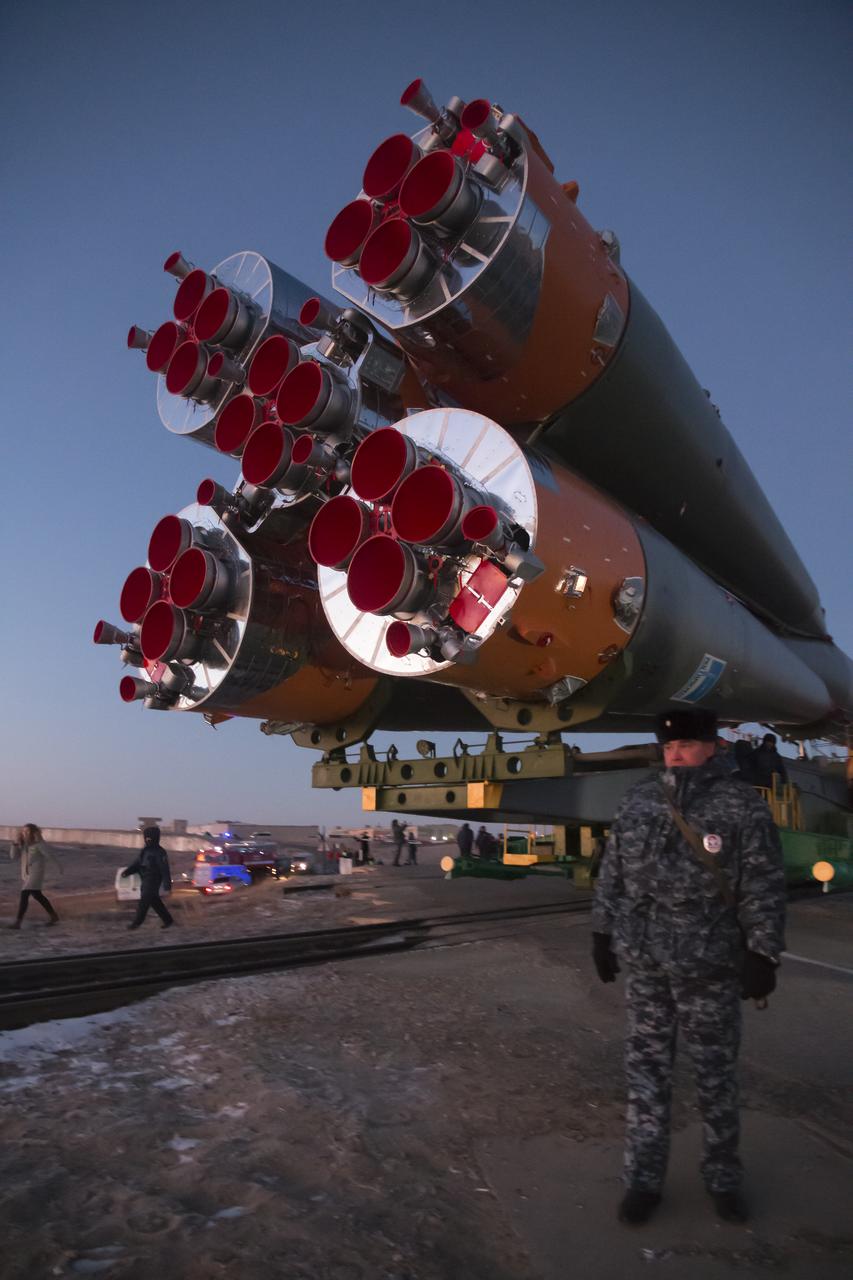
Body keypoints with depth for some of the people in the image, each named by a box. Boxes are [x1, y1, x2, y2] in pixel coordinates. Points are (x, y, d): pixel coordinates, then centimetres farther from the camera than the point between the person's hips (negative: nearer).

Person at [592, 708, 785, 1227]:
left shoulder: (742, 805, -7)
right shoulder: (638, 801, 4)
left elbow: (764, 887, -8)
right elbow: (613, 874, 10)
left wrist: (763, 955, -10)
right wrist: (603, 934, 10)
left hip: (710, 964, -3)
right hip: (644, 962, 3)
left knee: (717, 1072, 12)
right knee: (646, 1069, 10)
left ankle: (723, 1178, 31)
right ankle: (643, 1179, 23)